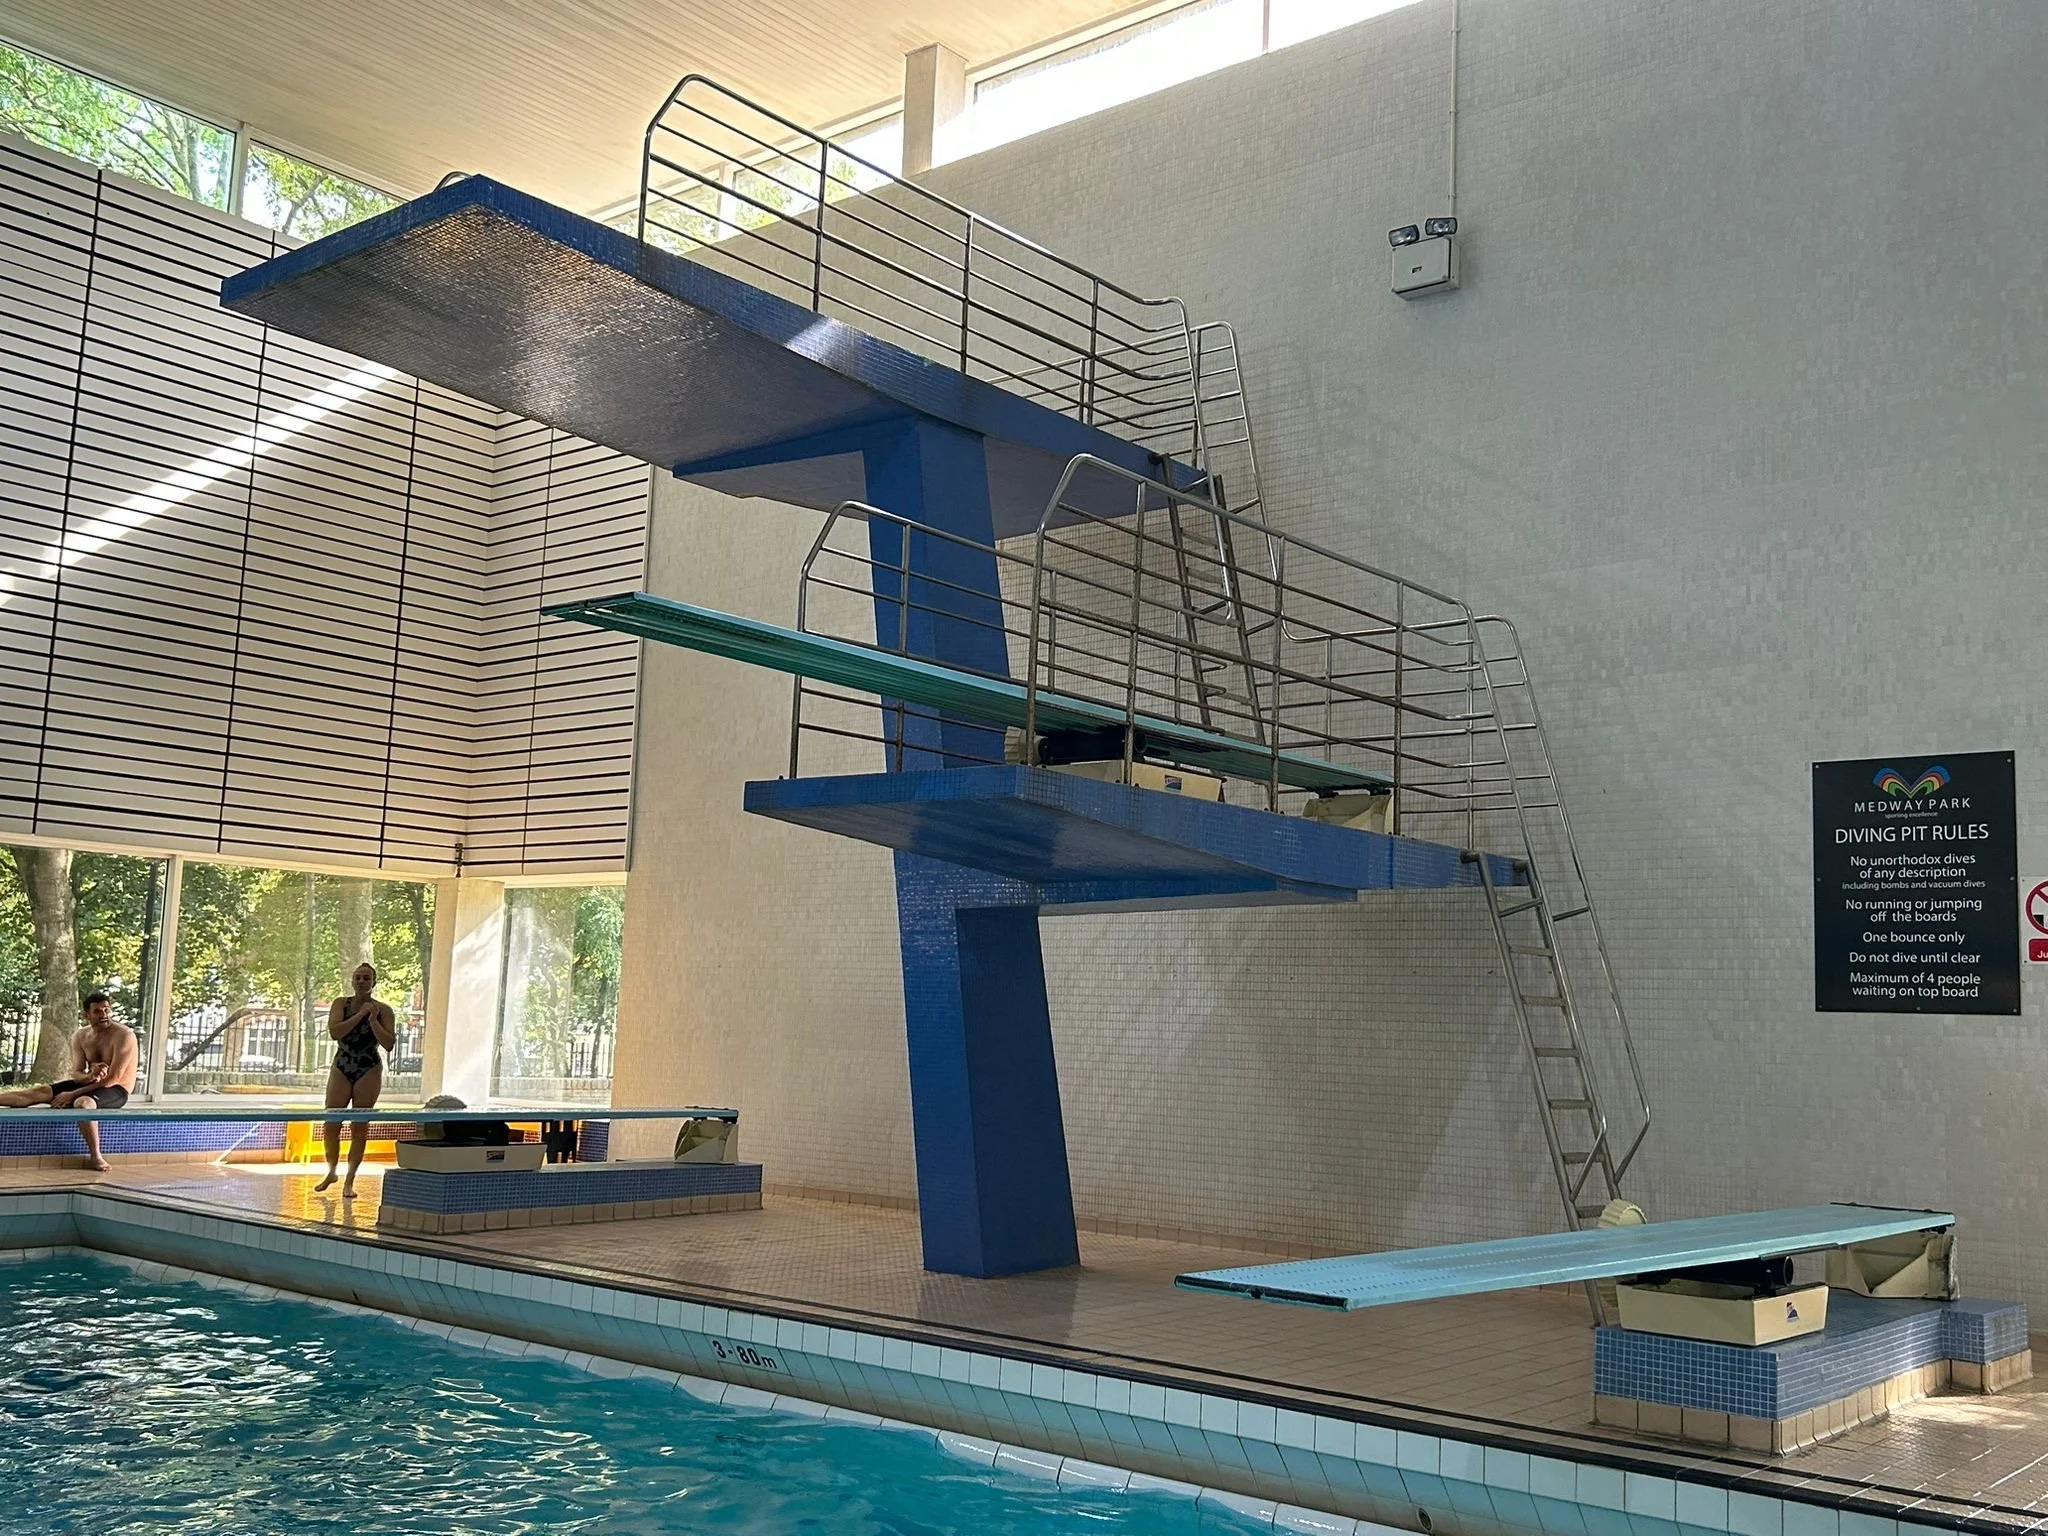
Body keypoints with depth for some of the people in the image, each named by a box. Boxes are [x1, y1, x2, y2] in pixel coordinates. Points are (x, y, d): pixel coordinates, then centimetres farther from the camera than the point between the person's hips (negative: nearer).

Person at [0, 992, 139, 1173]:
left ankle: (96, 1156, -30)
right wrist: (90, 1076, -29)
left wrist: (72, 1094, -21)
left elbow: (113, 1078, -24)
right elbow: (77, 1074, -2)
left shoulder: (124, 1035, -20)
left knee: (83, 1103, -37)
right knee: (39, 1092, -8)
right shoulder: (81, 1037, 1)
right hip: (90, 1083, 7)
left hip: (116, 1090, -7)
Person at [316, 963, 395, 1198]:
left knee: (360, 1128, 1)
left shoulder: (383, 1011, -2)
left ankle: (349, 1181, 8)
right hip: (341, 1068, 1)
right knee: (330, 1126, 0)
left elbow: (390, 1044, -11)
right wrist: (360, 1015, -17)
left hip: (369, 1071, -1)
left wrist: (373, 1020, -17)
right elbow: (334, 1031, -14)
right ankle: (331, 1172, 22)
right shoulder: (341, 1004, 2)